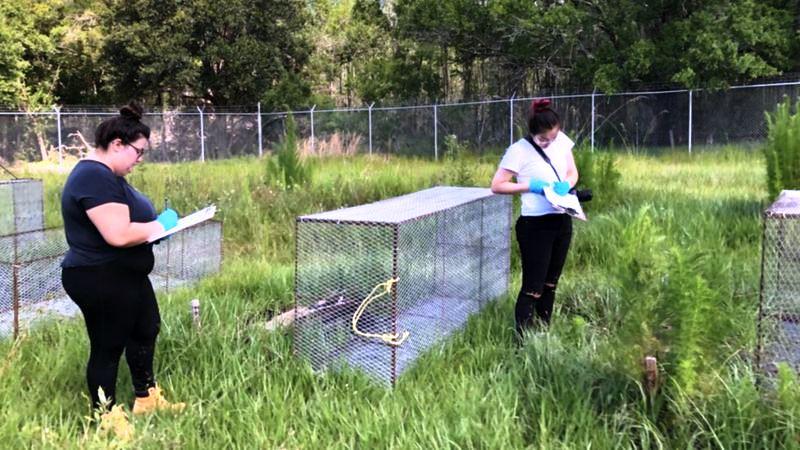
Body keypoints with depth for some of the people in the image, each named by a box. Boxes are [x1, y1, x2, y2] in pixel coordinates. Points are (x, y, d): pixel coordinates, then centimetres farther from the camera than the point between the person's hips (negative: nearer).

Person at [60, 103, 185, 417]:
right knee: (107, 347, 2)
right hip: (101, 281, -12)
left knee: (146, 330, 22)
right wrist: (161, 225, -17)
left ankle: (147, 399, 37)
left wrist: (154, 226, 2)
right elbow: (118, 234, -32)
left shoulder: (105, 174, 11)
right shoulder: (95, 178, -24)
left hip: (123, 276, 12)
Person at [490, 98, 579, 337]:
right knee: (533, 288, -5)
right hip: (535, 226, -7)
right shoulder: (519, 150, -14)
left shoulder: (561, 141, 3)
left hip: (562, 222, 7)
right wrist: (531, 186, -20)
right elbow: (497, 185, -13)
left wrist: (566, 184, -8)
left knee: (550, 284, 18)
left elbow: (572, 172, 14)